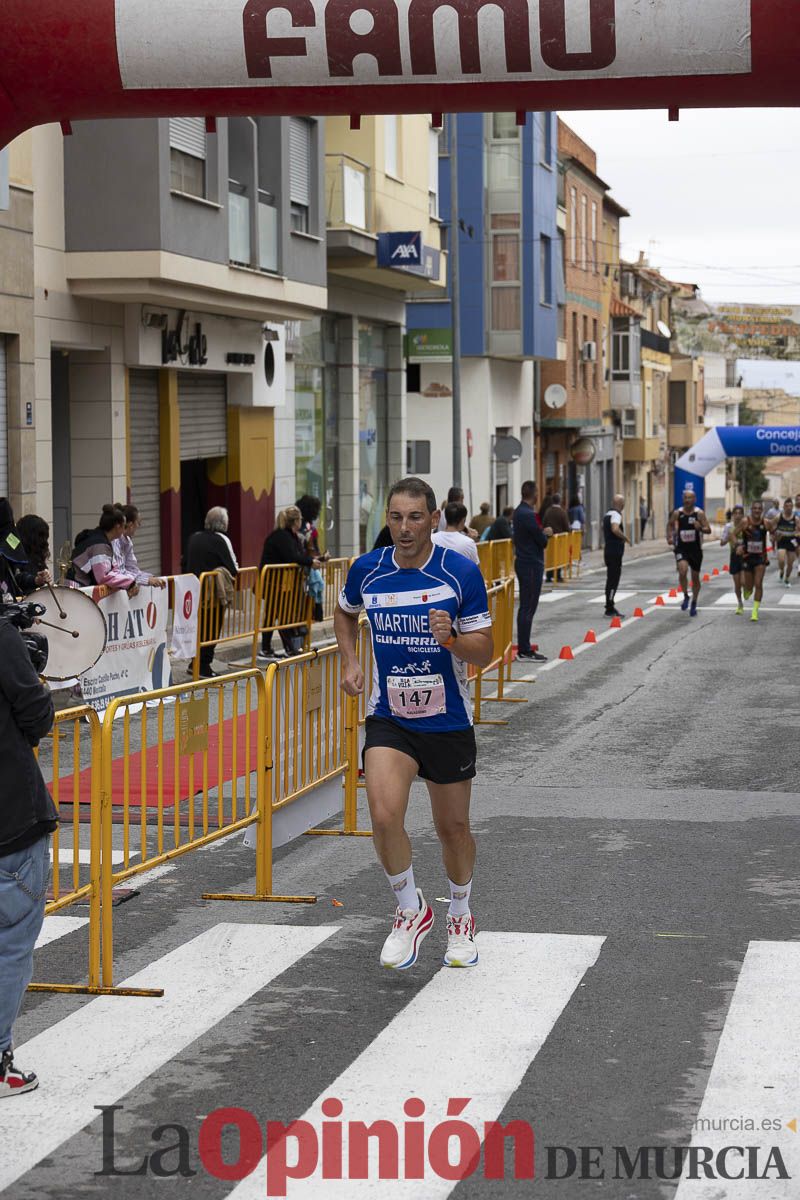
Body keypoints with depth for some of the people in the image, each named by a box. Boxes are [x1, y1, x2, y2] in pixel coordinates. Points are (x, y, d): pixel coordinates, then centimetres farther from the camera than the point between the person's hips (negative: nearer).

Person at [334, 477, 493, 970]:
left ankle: (461, 916, 38)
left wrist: (452, 639, -29)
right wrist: (351, 662, 4)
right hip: (389, 718, 1)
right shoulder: (366, 570, -5)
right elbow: (345, 613, 18)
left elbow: (485, 652, -10)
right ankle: (411, 910, 5)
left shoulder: (462, 573, -12)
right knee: (385, 816, -20)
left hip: (448, 721, -1)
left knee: (454, 827, 11)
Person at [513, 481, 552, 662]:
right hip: (531, 564, -10)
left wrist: (543, 533, 4)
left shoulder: (519, 511, 10)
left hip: (523, 562, 10)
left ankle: (523, 647, 18)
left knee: (525, 607, 13)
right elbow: (542, 542, -16)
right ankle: (524, 650, -6)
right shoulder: (528, 515, -20)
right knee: (528, 608, -7)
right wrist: (546, 534, 4)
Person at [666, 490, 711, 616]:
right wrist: (669, 537, 3)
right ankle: (686, 596, -5)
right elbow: (670, 524, 17)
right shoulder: (677, 513, -2)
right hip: (681, 548, 0)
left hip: (695, 549, 0)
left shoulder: (699, 513, -7)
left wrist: (700, 528, -29)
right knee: (683, 570, -26)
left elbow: (708, 530, -8)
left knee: (695, 577, 10)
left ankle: (694, 604, 27)